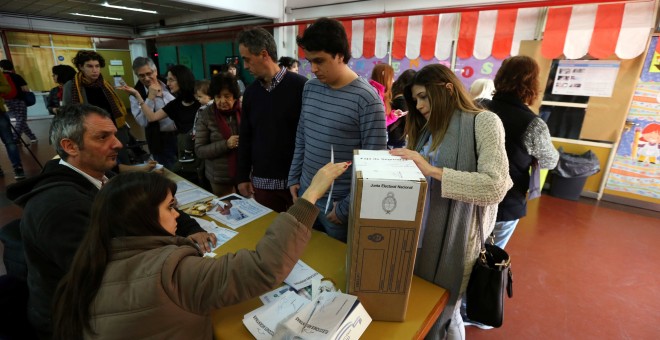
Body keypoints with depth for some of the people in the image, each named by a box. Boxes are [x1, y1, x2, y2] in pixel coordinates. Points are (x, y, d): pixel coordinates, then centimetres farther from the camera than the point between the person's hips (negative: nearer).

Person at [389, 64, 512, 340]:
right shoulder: (429, 130, 10)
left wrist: (433, 170, -25)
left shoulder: (483, 122, -9)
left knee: (439, 315, 13)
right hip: (421, 235, 6)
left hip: (455, 241, -6)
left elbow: (495, 187, -23)